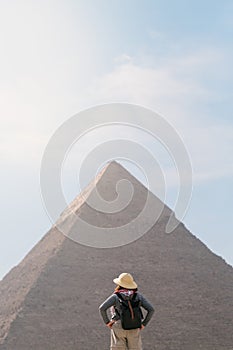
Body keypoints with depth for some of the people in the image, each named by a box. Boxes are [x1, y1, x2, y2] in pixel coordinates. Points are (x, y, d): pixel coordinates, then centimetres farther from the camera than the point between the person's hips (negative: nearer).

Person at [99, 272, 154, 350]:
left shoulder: (115, 296, -8)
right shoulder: (138, 296, -1)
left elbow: (102, 308, -19)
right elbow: (151, 309, -6)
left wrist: (107, 322, -7)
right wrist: (144, 323, 1)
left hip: (119, 327, -2)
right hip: (134, 329, 2)